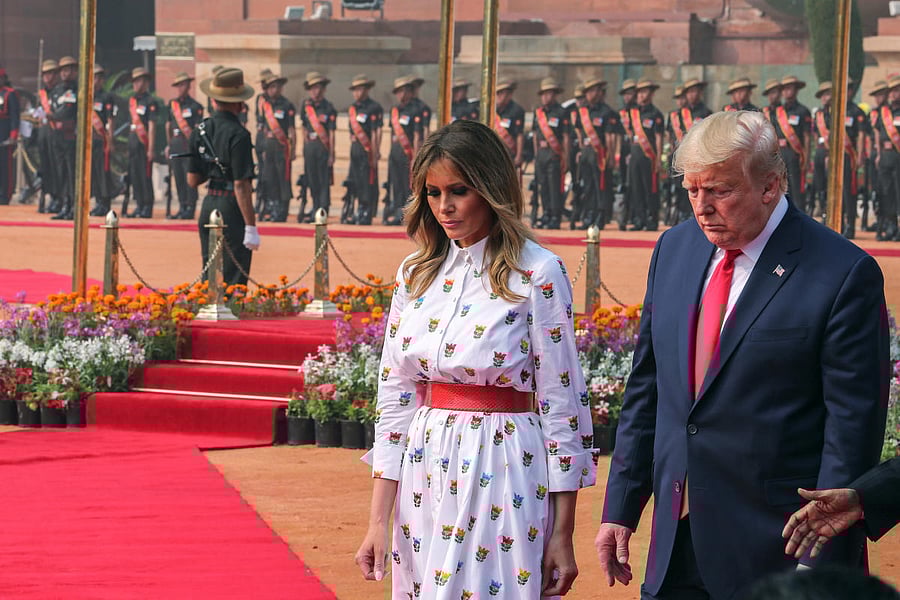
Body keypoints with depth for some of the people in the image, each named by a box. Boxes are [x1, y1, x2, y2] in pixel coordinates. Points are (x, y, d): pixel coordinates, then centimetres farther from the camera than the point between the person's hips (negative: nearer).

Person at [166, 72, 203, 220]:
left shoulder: (195, 106, -4)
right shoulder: (172, 104, 14)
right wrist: (169, 145, 16)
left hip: (189, 145, -6)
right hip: (175, 145, 6)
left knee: (190, 178, -7)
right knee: (178, 178, 8)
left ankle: (190, 209, -4)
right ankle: (182, 208, 14)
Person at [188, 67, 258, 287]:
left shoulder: (200, 130, 6)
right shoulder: (238, 135, -16)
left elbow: (193, 180, 10)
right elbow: (241, 185, -19)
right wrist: (251, 227, -18)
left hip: (208, 207, 7)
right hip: (231, 209, -7)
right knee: (233, 281, -3)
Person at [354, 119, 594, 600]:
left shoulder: (538, 274, -6)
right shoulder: (416, 274, 8)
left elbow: (560, 403, -6)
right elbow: (394, 397, 9)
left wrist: (562, 534, -8)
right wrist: (378, 520, 3)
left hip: (503, 477, -5)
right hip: (425, 479, 5)